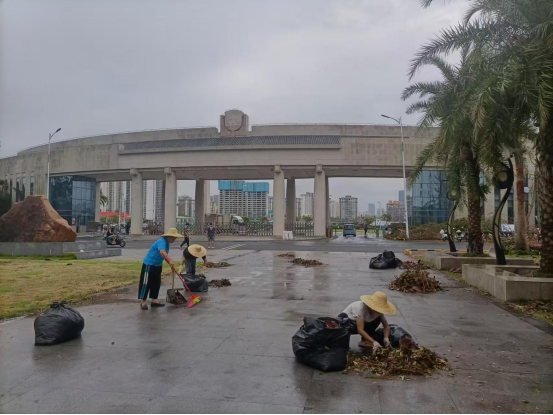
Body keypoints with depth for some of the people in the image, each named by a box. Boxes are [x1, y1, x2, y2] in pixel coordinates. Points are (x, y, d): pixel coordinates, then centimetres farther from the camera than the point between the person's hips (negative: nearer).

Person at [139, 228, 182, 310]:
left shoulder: (167, 243, 7)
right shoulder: (162, 241, -23)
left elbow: (165, 256, 18)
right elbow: (162, 252, -44)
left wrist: (172, 266, 14)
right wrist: (170, 261, -55)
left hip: (157, 265, 10)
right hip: (149, 264, -10)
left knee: (156, 283, 12)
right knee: (146, 283, -3)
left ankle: (154, 301, 20)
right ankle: (143, 302, 5)